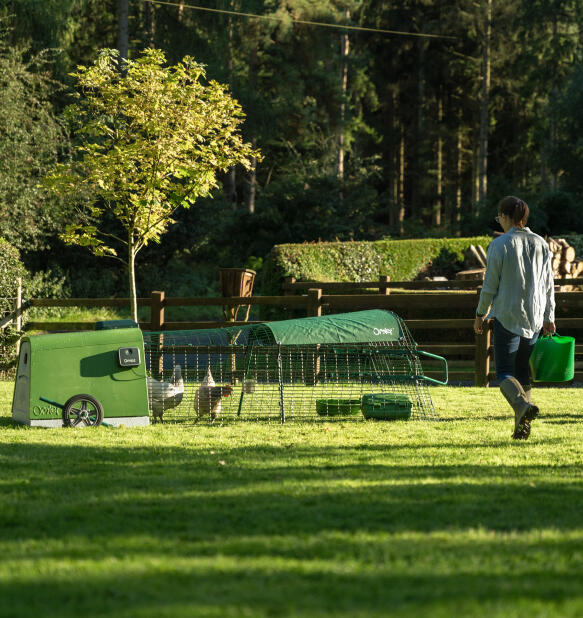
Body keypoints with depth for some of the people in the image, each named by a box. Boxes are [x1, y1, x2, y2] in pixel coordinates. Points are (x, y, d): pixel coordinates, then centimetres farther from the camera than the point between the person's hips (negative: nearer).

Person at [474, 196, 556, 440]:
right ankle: (522, 426, 9)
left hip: (508, 316, -5)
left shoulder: (499, 245, -9)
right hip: (534, 319, 5)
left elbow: (490, 285, -7)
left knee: (505, 373, -2)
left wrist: (480, 314, 6)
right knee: (523, 374, 13)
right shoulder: (541, 244, 6)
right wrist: (549, 318, 16)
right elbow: (548, 285, 9)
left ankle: (523, 405, -30)